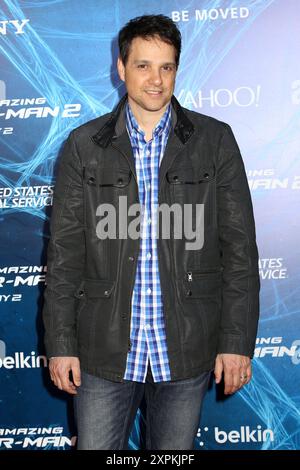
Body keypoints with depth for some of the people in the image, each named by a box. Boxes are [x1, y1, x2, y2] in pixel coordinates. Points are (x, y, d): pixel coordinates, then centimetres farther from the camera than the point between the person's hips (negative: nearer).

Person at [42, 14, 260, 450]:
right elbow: (65, 253, 1)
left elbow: (239, 249, -1)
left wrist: (238, 342, -4)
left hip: (186, 349, 0)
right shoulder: (84, 145, 1)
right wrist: (60, 345, -2)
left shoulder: (215, 140, 0)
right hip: (105, 349, 0)